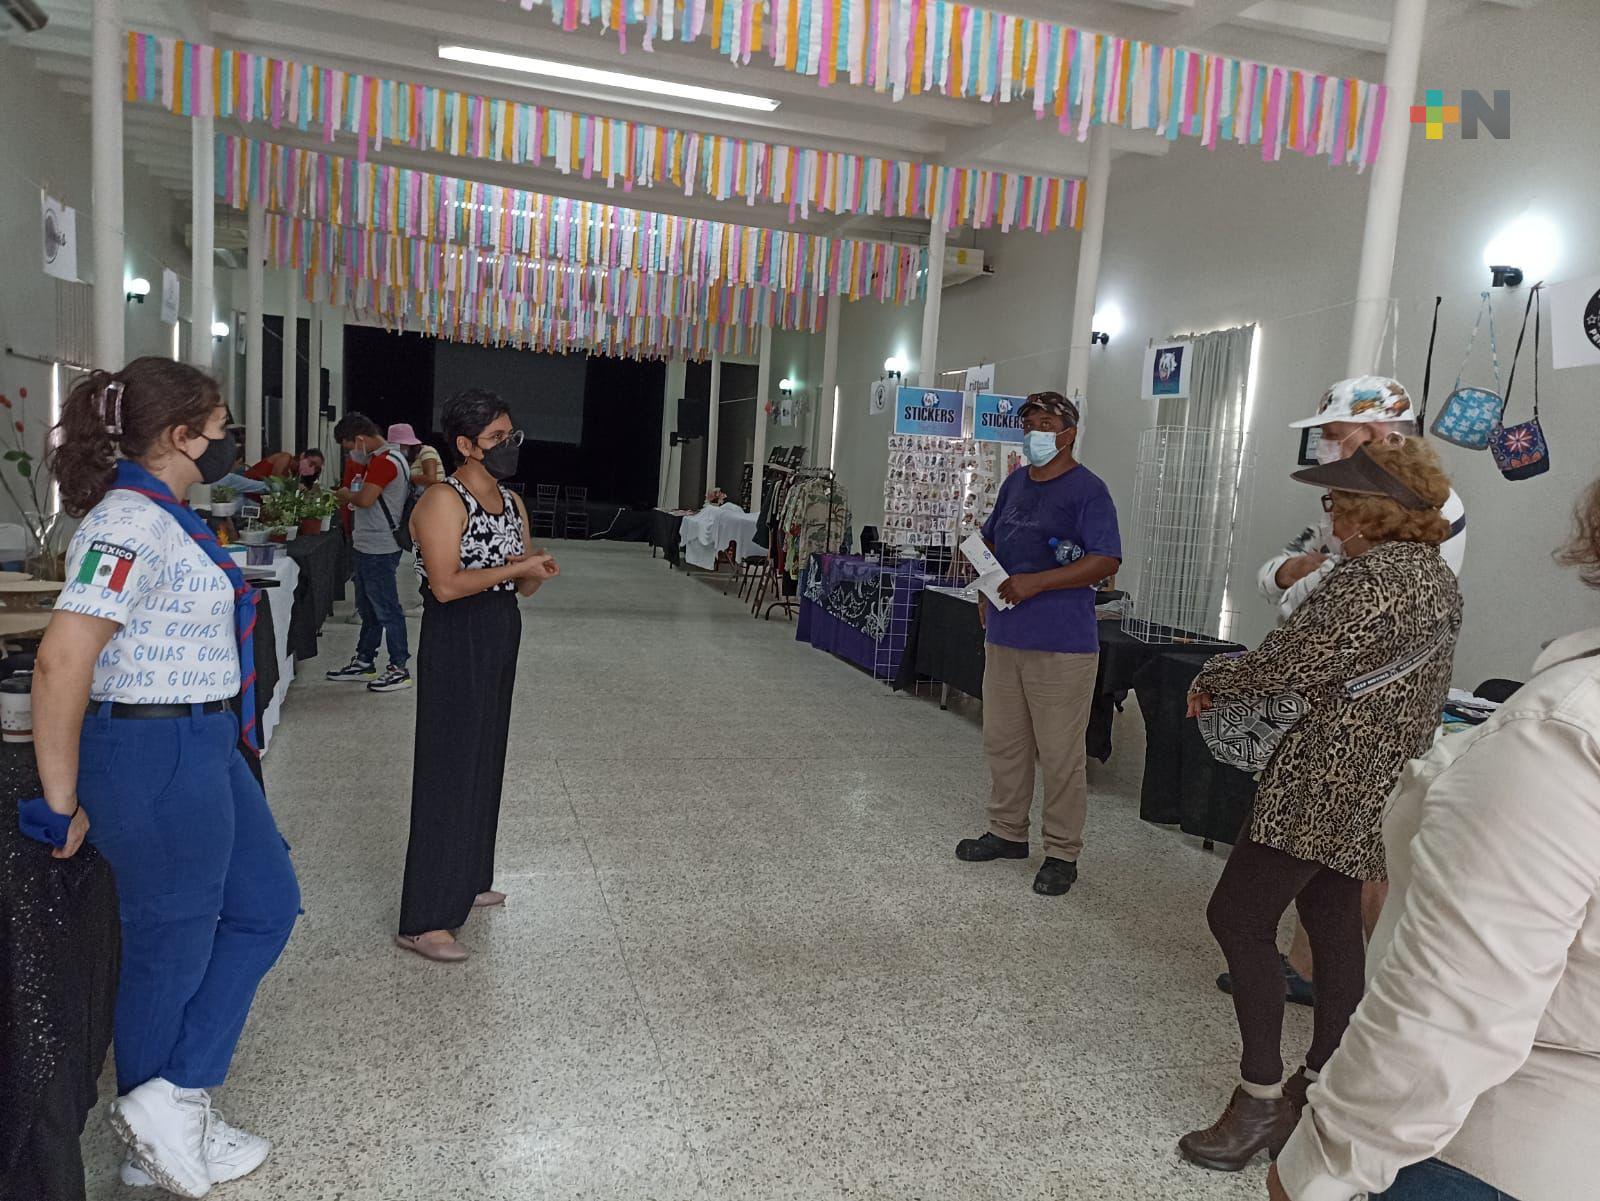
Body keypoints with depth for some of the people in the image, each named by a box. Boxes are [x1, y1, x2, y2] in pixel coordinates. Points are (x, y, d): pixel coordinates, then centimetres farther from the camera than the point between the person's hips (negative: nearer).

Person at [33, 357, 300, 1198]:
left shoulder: (162, 514, 9)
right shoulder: (131, 525, -21)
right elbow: (61, 662, -27)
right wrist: (62, 803, -19)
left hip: (202, 749, 10)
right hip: (160, 757, -10)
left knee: (266, 905, 18)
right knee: (173, 948, 8)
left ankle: (171, 1111, 26)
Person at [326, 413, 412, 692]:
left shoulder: (385, 461, -17)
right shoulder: (377, 458, 16)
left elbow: (364, 499, -26)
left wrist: (346, 495, -8)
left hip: (379, 549, -11)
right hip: (367, 546, 11)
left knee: (386, 609, -4)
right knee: (368, 608, 17)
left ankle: (399, 669, 2)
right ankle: (364, 662, 28)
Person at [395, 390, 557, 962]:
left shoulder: (512, 502, 12)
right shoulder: (443, 502, -14)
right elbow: (445, 584, -24)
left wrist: (539, 571, -8)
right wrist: (516, 567, -20)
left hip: (500, 642, 9)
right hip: (456, 645, -9)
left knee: (485, 763, 16)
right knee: (448, 772, -7)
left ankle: (468, 881, 33)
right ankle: (423, 921, 0)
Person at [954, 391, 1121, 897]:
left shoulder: (1087, 490, -8)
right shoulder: (1015, 483, 13)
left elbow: (1106, 561, -16)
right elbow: (990, 541, 24)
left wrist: (1035, 582, -20)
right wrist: (985, 593, 8)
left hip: (1061, 646, -7)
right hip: (1003, 637, 7)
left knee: (1060, 755, 1)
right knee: (1003, 742, 16)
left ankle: (1062, 853, 15)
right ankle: (1007, 832, 32)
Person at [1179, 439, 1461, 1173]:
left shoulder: (1371, 575, -20)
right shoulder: (1440, 580, 11)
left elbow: (1284, 665, -19)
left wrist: (1211, 679, -3)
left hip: (1326, 782, -10)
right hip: (1382, 784, 10)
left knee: (1239, 916, -5)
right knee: (1333, 917, 18)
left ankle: (1261, 1099, 1)